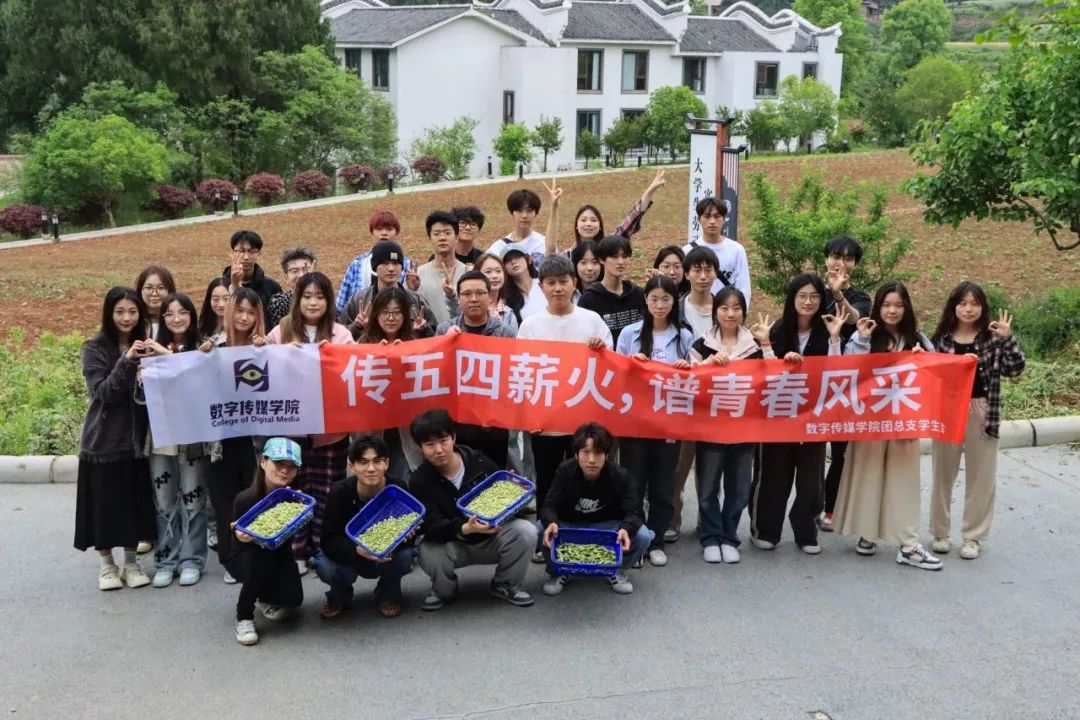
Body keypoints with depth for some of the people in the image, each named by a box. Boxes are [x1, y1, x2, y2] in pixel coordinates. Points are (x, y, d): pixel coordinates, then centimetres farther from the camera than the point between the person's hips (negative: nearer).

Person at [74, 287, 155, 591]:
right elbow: (102, 392, -18)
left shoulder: (144, 347, 7)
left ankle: (130, 562, 21)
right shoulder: (94, 348, -7)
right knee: (105, 502, 3)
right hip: (103, 440, -4)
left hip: (135, 438, 4)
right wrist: (126, 361, -29)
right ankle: (107, 565, 17)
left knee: (134, 501, 7)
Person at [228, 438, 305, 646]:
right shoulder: (246, 499, -25)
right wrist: (241, 535, -39)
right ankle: (244, 617, -14)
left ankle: (266, 597, 20)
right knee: (260, 557, -36)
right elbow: (238, 535, -15)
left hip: (279, 554, 3)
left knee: (293, 598, -19)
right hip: (244, 557, -2)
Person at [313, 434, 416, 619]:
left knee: (405, 555, -32)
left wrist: (402, 538, -44)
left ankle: (388, 595, 3)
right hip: (350, 556, 0)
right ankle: (339, 597, 8)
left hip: (389, 556, 0)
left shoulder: (398, 489, -23)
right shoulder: (340, 492, -23)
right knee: (324, 566, -30)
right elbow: (329, 541, -26)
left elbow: (410, 536, -19)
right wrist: (357, 549, -46)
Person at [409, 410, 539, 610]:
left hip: (492, 538, 1)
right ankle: (444, 591, 2)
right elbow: (431, 526, -24)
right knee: (428, 552, -34)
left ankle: (505, 585, 1)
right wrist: (465, 529, -43)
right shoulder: (419, 481, -13)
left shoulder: (480, 462, -10)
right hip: (452, 544, -1)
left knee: (525, 531, -26)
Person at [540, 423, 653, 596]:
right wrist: (551, 522, -47)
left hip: (608, 527, 0)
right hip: (569, 526, 0)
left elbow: (633, 512, -23)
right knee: (541, 532, -31)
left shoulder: (621, 477, -17)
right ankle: (558, 571, 2)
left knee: (642, 536, -27)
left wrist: (626, 529, -48)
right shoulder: (565, 472, -17)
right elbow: (549, 506, -21)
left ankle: (617, 571, 6)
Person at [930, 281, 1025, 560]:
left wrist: (1007, 339, -20)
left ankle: (974, 536, 18)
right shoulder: (941, 337, 1)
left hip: (981, 413, -1)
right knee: (943, 473, 11)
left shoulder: (992, 338, -2)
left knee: (980, 476, 6)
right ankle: (940, 532, 23)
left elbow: (1015, 371, -10)